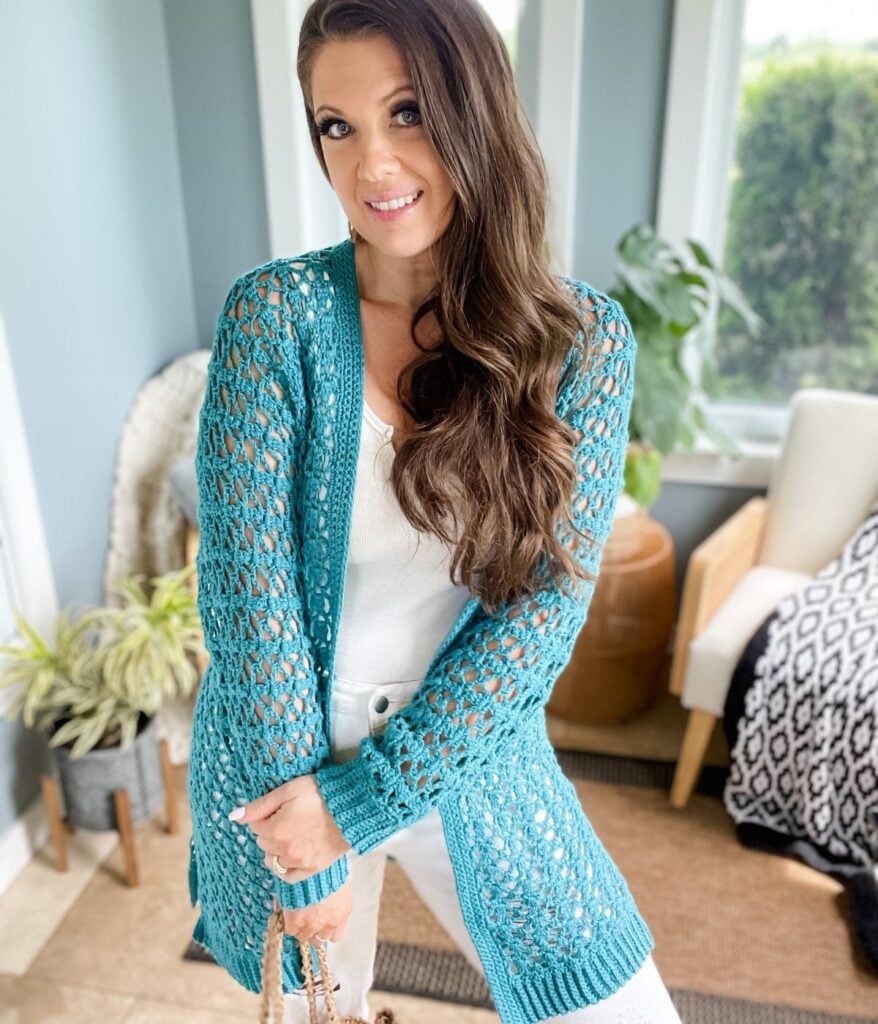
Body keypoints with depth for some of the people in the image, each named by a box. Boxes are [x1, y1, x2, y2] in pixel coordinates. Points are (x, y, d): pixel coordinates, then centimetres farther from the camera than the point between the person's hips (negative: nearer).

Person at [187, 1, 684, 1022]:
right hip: (280, 754, 0)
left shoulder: (585, 338, -11)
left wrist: (360, 799, -17)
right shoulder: (275, 314, -14)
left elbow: (546, 605, -14)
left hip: (469, 755, 1)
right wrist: (306, 856, -12)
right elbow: (248, 590, -16)